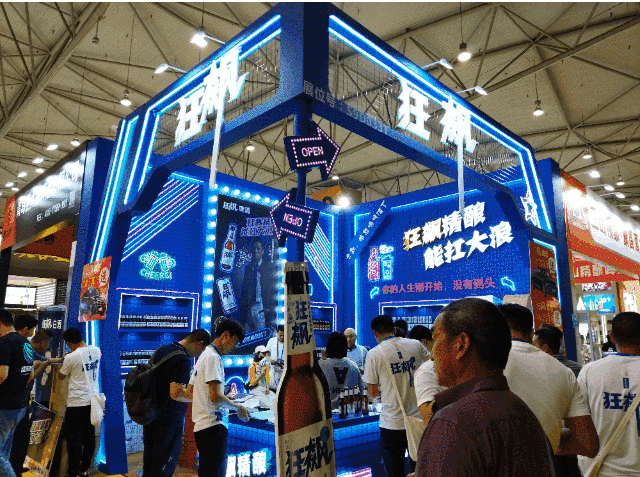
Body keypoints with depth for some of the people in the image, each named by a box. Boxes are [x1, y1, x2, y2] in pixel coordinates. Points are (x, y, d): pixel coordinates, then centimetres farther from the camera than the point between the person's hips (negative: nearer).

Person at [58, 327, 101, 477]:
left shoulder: (71, 357, -16)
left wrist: (62, 363, 17)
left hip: (76, 403, -6)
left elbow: (62, 376, -1)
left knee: (74, 438, 3)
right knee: (89, 436, 14)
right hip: (93, 400, 6)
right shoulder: (96, 350, -1)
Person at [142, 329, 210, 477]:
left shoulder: (161, 350, 6)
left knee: (149, 460, 21)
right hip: (169, 419, -8)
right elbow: (176, 394, -27)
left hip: (151, 415, 8)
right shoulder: (183, 360, -22)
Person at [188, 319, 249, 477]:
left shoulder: (203, 356, 19)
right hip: (212, 425, -10)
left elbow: (188, 393, 24)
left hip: (199, 425, 10)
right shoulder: (213, 357, -13)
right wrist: (237, 406, -7)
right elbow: (215, 396, -22)